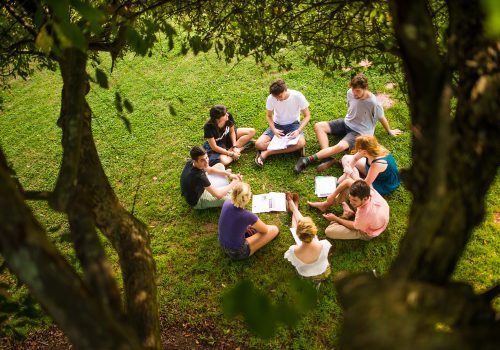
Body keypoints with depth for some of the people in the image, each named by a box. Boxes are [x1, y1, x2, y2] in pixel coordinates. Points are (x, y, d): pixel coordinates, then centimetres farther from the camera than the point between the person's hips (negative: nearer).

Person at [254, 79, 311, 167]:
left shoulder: (298, 96, -22)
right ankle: (292, 148, -17)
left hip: (293, 124, -1)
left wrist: (298, 130, -27)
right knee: (259, 144, -23)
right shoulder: (271, 98, -18)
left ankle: (268, 152, -23)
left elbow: (307, 116, -11)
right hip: (277, 125, 1)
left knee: (301, 143, -35)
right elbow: (269, 116, 0)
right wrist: (274, 129, -20)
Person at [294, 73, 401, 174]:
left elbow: (382, 118, -6)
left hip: (360, 132, -7)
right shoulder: (350, 92, -10)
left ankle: (309, 159, -30)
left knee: (340, 146, -35)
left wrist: (389, 131, 10)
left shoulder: (373, 103, -25)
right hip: (347, 123, 7)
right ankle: (327, 159, -26)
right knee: (318, 126, -12)